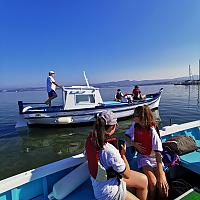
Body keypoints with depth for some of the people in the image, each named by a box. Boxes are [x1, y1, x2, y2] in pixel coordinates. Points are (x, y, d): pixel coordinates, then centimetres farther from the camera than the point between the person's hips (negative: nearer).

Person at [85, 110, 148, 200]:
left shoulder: (90, 139, -13)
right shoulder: (111, 151, -36)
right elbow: (127, 175, -18)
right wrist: (123, 154, -9)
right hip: (107, 192, -7)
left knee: (143, 179, 16)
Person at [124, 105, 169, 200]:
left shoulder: (152, 132, -22)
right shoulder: (135, 125, -8)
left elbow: (158, 153, -25)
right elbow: (126, 136, 7)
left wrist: (161, 176, -27)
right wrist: (134, 144, -12)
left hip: (154, 158, -2)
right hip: (143, 158, 2)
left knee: (163, 185, -15)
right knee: (152, 182, -20)